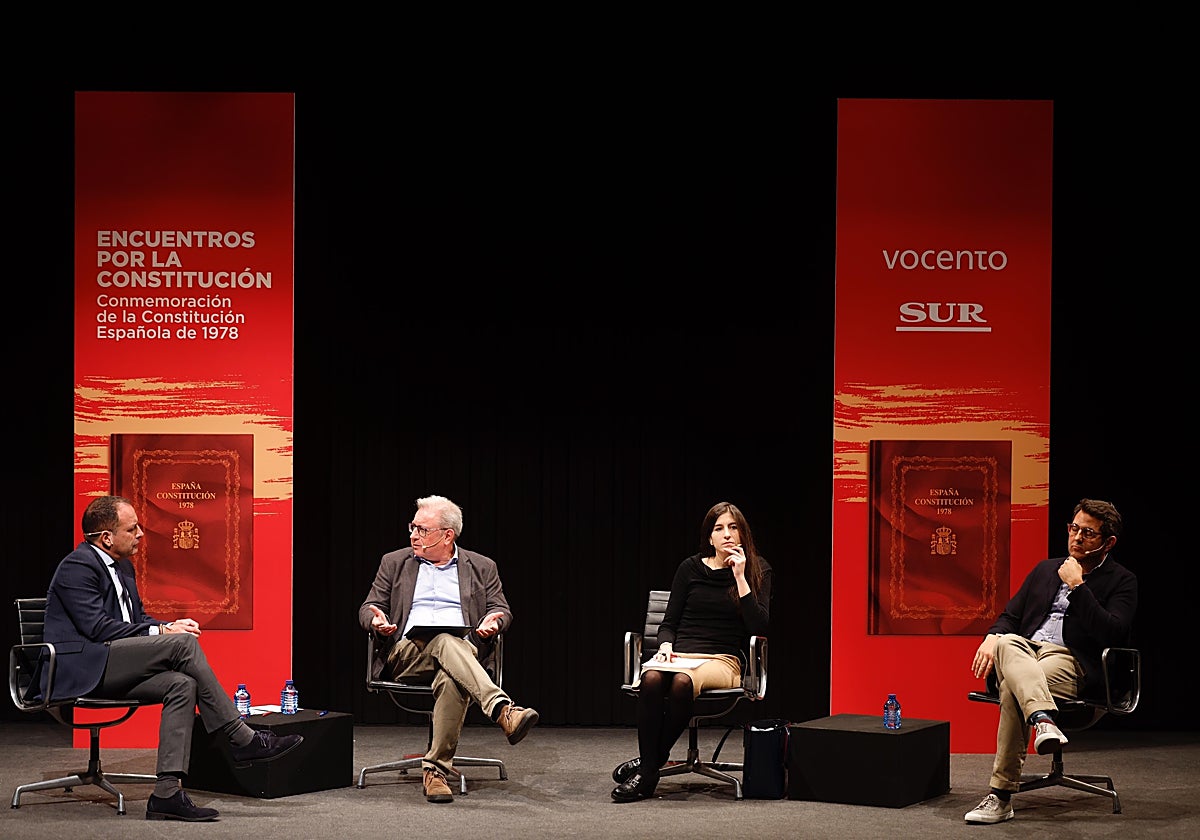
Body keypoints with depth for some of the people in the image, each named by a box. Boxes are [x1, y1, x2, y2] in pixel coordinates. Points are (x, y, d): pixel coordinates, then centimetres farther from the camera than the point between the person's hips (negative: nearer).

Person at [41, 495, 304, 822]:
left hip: (112, 672, 9)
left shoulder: (122, 566, 19)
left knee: (182, 684, -18)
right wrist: (162, 632, -17)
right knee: (183, 644, -22)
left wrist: (168, 627, -1)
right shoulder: (77, 567, -11)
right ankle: (241, 740, -19)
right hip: (81, 668, -9)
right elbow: (97, 627, -20)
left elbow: (139, 618, 23)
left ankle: (167, 792, -25)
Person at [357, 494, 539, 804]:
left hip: (464, 648, 0)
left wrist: (493, 622, -8)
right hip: (407, 651, 0)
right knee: (447, 643, -37)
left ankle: (435, 770, -39)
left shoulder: (482, 567, 20)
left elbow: (501, 610, 17)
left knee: (451, 681, -39)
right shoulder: (395, 563, 22)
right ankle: (503, 711, -55)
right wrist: (377, 621, -6)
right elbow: (369, 607, 19)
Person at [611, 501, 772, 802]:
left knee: (682, 682, -38)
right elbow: (669, 622, 16)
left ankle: (652, 760, -22)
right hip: (680, 653, 2)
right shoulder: (691, 568, 13)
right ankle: (647, 771, -31)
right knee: (652, 679, -35)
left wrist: (740, 577, -11)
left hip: (722, 661, -2)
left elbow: (758, 628, -6)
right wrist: (666, 645, -7)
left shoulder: (758, 571, 8)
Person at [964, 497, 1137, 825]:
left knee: (1012, 688, -35)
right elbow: (1010, 616, 24)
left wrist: (1077, 586, -7)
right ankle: (1043, 718, -58)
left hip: (1070, 663, -5)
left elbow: (1112, 634, -9)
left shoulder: (1122, 581, 8)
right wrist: (992, 637, -1)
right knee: (1007, 643, -34)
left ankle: (1001, 796, -35)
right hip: (1024, 650, 5)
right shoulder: (1046, 570, 26)